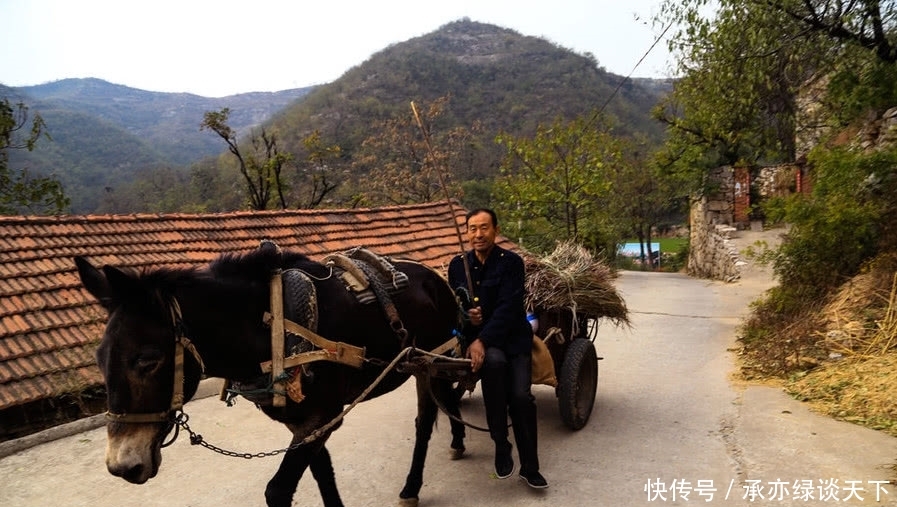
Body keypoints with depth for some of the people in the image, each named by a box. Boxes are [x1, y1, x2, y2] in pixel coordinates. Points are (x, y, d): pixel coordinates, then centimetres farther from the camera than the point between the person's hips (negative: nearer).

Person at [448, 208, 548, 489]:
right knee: (494, 361, -33)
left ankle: (530, 467, 7)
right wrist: (465, 316, -13)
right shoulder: (457, 265, 5)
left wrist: (483, 340, -27)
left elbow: (508, 307, -16)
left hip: (513, 337, -1)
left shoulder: (512, 262, -7)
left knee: (521, 397, -17)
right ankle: (500, 444, -16)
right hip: (474, 337, 1)